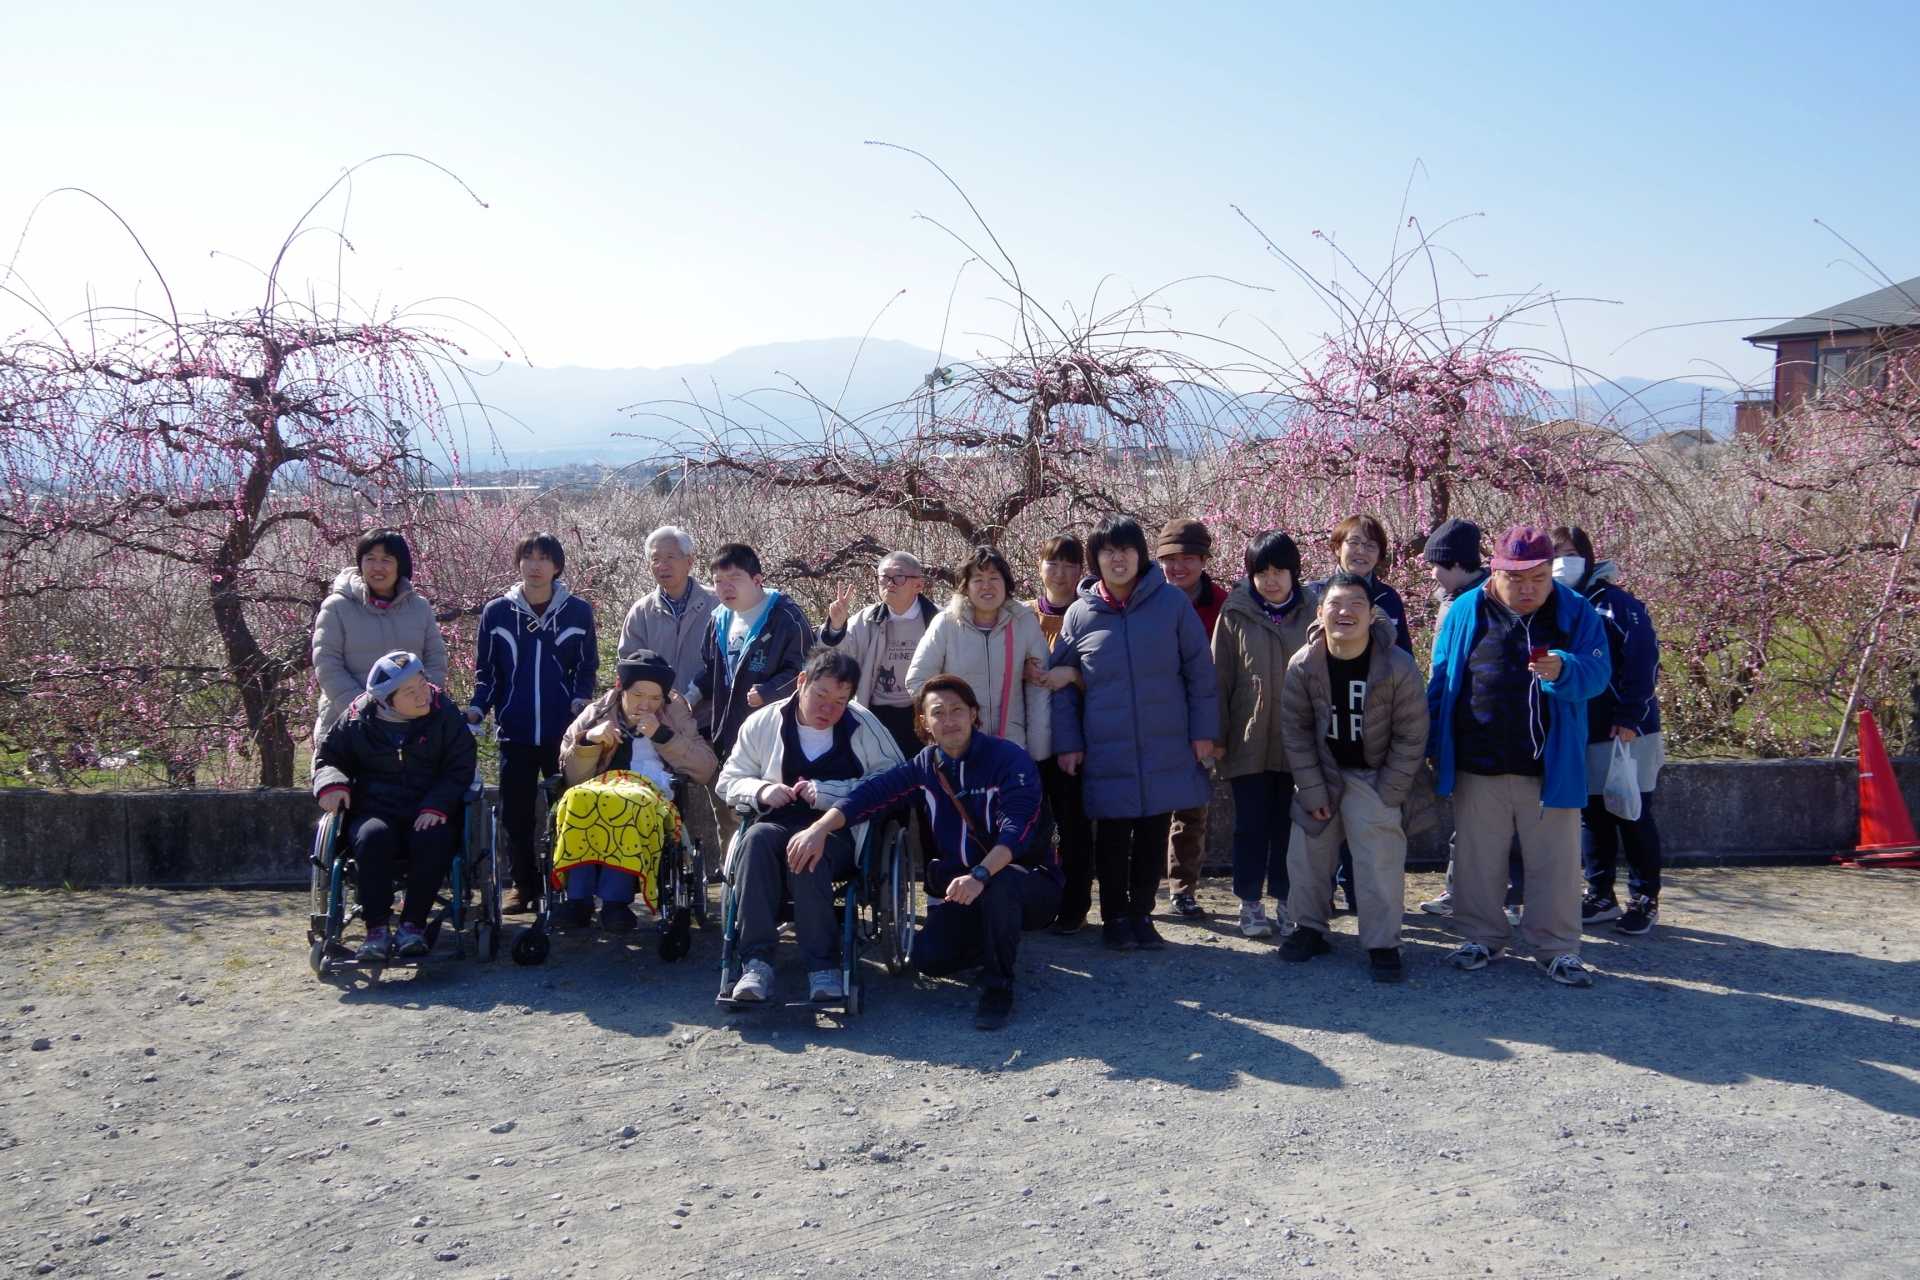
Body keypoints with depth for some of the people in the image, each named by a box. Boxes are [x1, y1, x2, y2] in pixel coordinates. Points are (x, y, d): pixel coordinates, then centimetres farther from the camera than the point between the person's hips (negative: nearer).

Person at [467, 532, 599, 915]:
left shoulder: (578, 611, 2)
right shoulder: (497, 612, 4)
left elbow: (587, 667, 7)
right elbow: (485, 670, 8)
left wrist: (580, 699, -10)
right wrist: (477, 708, -7)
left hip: (564, 731, -1)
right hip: (514, 731, 1)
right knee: (515, 813, 5)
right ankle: (524, 885, 18)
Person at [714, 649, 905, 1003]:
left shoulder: (863, 725, 3)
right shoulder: (763, 722, 9)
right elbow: (728, 781, 15)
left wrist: (827, 793, -12)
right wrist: (761, 790, -8)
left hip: (840, 832, -2)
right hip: (779, 824, 2)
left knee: (807, 855, -36)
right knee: (756, 839, -33)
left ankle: (823, 966, -29)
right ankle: (756, 961, -33)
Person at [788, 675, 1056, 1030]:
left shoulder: (1010, 759, -16)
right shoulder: (927, 765, 1)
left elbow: (1017, 827, -30)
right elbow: (873, 793, -10)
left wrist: (980, 875, -46)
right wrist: (820, 828, -26)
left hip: (1030, 883, -5)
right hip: (960, 891, 5)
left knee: (999, 883, -38)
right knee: (930, 958, -17)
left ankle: (998, 989, -16)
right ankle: (996, 943, 16)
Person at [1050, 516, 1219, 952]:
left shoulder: (1172, 603, -1)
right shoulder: (1080, 614, 2)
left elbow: (1200, 671, 2)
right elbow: (1062, 683, 8)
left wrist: (1203, 731, -1)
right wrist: (1067, 743, 3)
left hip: (1166, 749, 0)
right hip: (1108, 753, 0)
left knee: (1154, 836, 9)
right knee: (1113, 836, 6)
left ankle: (1142, 914, 25)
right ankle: (1115, 917, 22)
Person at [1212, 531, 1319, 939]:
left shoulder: (1312, 612, 1)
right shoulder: (1235, 614, -2)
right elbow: (1219, 677, -1)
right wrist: (1218, 735, -4)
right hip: (1249, 743, -1)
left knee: (1290, 825, 10)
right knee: (1251, 825, 6)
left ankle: (1286, 901, 22)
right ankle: (1250, 904, 17)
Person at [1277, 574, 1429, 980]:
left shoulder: (1398, 667, -21)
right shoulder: (1303, 665, -14)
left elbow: (1411, 736, -12)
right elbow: (1295, 730, -5)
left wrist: (1386, 796, -12)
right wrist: (1312, 791, -7)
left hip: (1376, 776, -3)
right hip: (1323, 774, 3)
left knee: (1380, 863, -10)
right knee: (1306, 854, 8)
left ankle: (1383, 944, 5)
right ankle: (1309, 928, 29)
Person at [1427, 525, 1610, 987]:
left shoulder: (1576, 614, -1)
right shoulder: (1466, 612, -1)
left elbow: (1597, 672, -9)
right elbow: (1440, 682, 5)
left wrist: (1564, 671, -32)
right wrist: (1435, 747, 4)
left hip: (1551, 767, -1)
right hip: (1477, 767, 1)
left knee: (1555, 862, 6)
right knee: (1477, 859, 12)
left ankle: (1557, 948, 18)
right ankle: (1482, 937, 27)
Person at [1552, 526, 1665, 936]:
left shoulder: (1614, 601, -8)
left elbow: (1643, 659, -15)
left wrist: (1630, 717, -20)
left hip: (1626, 732, -5)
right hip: (1580, 736, 5)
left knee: (1633, 818, 3)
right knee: (1593, 818, 12)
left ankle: (1645, 900, 15)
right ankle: (1600, 897, 23)